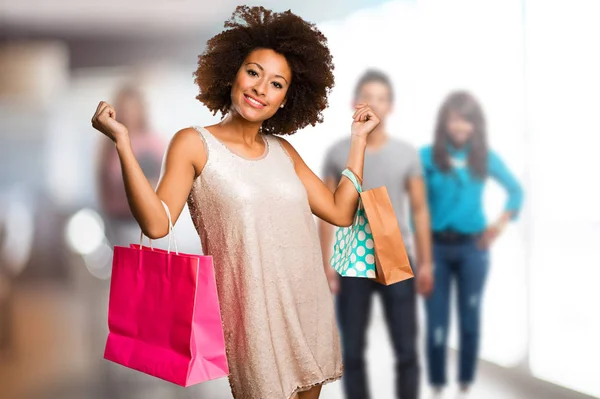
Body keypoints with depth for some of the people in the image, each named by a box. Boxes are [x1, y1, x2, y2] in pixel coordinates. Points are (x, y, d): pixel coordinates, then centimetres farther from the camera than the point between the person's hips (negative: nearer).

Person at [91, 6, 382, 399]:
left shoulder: (283, 150, 12)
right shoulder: (195, 143, -4)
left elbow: (340, 212, 5)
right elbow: (157, 223, -18)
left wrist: (359, 138, 9)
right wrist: (122, 142, -23)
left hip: (310, 305, 5)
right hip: (254, 310, -5)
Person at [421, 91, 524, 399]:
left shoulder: (486, 158, 1)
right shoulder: (428, 156, -5)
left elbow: (516, 190, 14)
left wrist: (502, 222, 0)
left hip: (472, 248, 2)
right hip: (436, 247, -2)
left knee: (470, 320, 8)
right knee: (436, 323, 1)